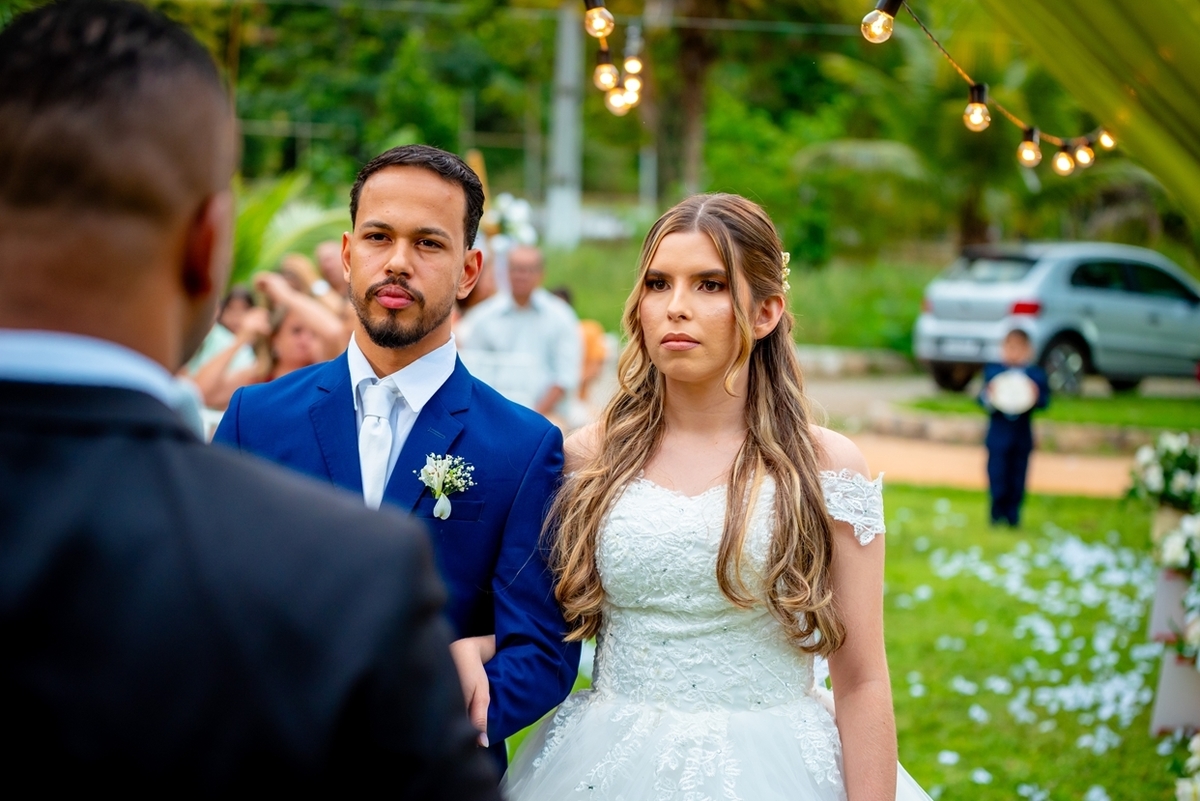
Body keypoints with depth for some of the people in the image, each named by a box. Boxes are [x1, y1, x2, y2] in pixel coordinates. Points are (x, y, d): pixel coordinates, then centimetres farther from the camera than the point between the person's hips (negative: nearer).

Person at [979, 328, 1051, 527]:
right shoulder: (992, 370, 0)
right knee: (997, 476, 0)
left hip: (1022, 436, 1)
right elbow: (982, 400, -5)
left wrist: (1035, 397, -26)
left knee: (1017, 478, 5)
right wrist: (988, 397, -27)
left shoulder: (1036, 374, 0)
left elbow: (1045, 400, -5)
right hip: (999, 434, -1)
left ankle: (1013, 516, 15)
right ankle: (998, 515, 12)